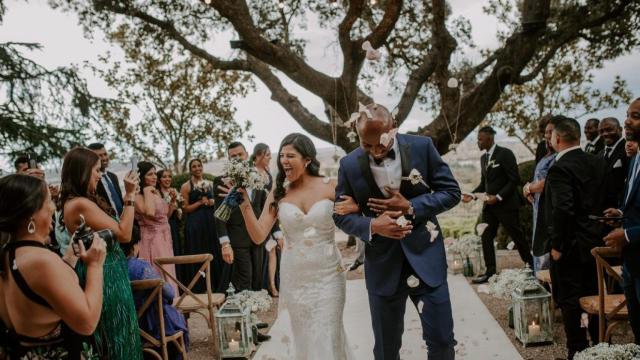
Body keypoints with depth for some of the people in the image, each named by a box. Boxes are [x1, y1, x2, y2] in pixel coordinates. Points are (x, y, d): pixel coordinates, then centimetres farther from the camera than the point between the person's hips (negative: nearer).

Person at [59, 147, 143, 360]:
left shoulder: (72, 202, 9)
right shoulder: (81, 204, -22)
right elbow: (124, 234, -20)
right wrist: (130, 195, -18)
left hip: (103, 274, 10)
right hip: (105, 276, -10)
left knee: (111, 339, 20)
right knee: (118, 337, 4)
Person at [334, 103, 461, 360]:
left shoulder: (422, 147, -7)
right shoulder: (349, 164, -6)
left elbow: (451, 192, -3)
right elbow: (341, 215, 2)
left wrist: (410, 207, -17)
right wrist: (371, 226, -18)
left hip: (426, 258, 0)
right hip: (383, 266, 1)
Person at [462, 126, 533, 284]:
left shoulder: (505, 154, -12)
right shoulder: (483, 158, 11)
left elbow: (515, 180, -15)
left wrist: (498, 197, -20)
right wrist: (473, 195, 0)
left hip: (506, 204, -7)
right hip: (489, 204, 7)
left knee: (517, 236, 5)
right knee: (486, 237, 3)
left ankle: (531, 266, 23)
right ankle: (490, 271, 10)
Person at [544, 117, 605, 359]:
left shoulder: (560, 169, -19)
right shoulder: (598, 162, 4)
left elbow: (562, 210, -25)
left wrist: (557, 245, -18)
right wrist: (599, 229, 18)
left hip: (570, 245, -7)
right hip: (596, 241, 8)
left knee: (569, 302, 4)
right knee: (595, 297, 18)